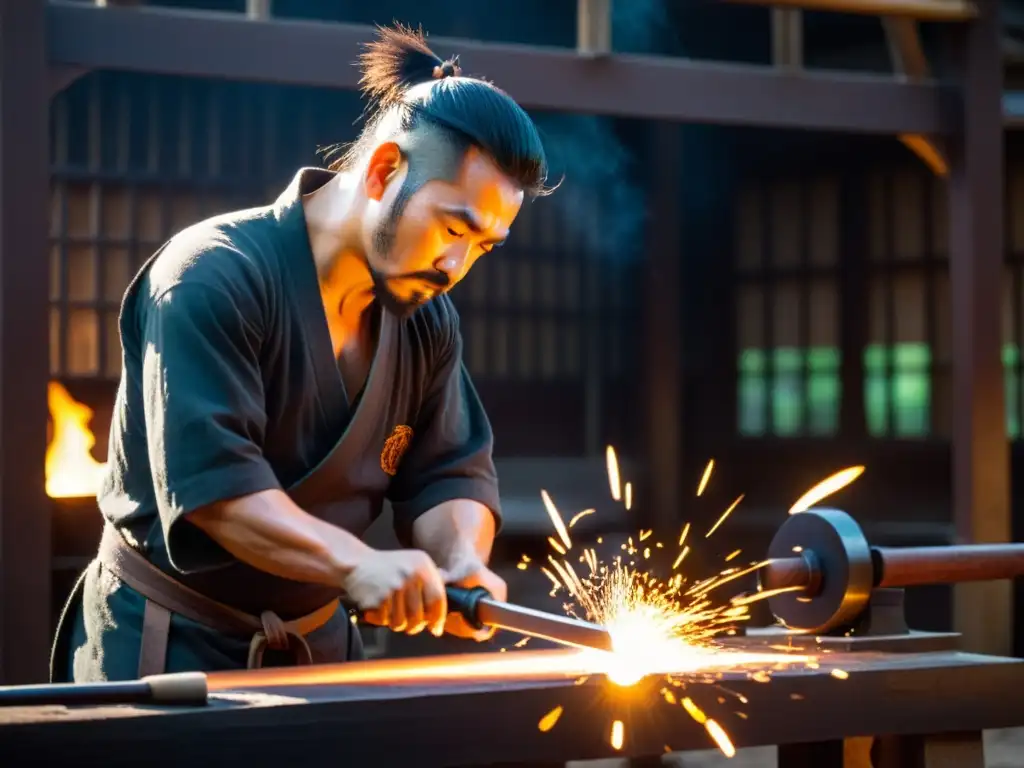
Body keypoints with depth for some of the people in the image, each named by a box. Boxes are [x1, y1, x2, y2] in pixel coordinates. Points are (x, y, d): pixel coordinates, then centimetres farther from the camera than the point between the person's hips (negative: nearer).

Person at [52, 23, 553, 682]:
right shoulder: (214, 279, -22)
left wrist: (461, 557, -22)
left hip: (319, 647, 7)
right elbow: (207, 478, -31)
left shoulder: (428, 320, 3)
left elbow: (449, 476, 1)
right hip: (168, 645, -6)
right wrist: (355, 563, -43)